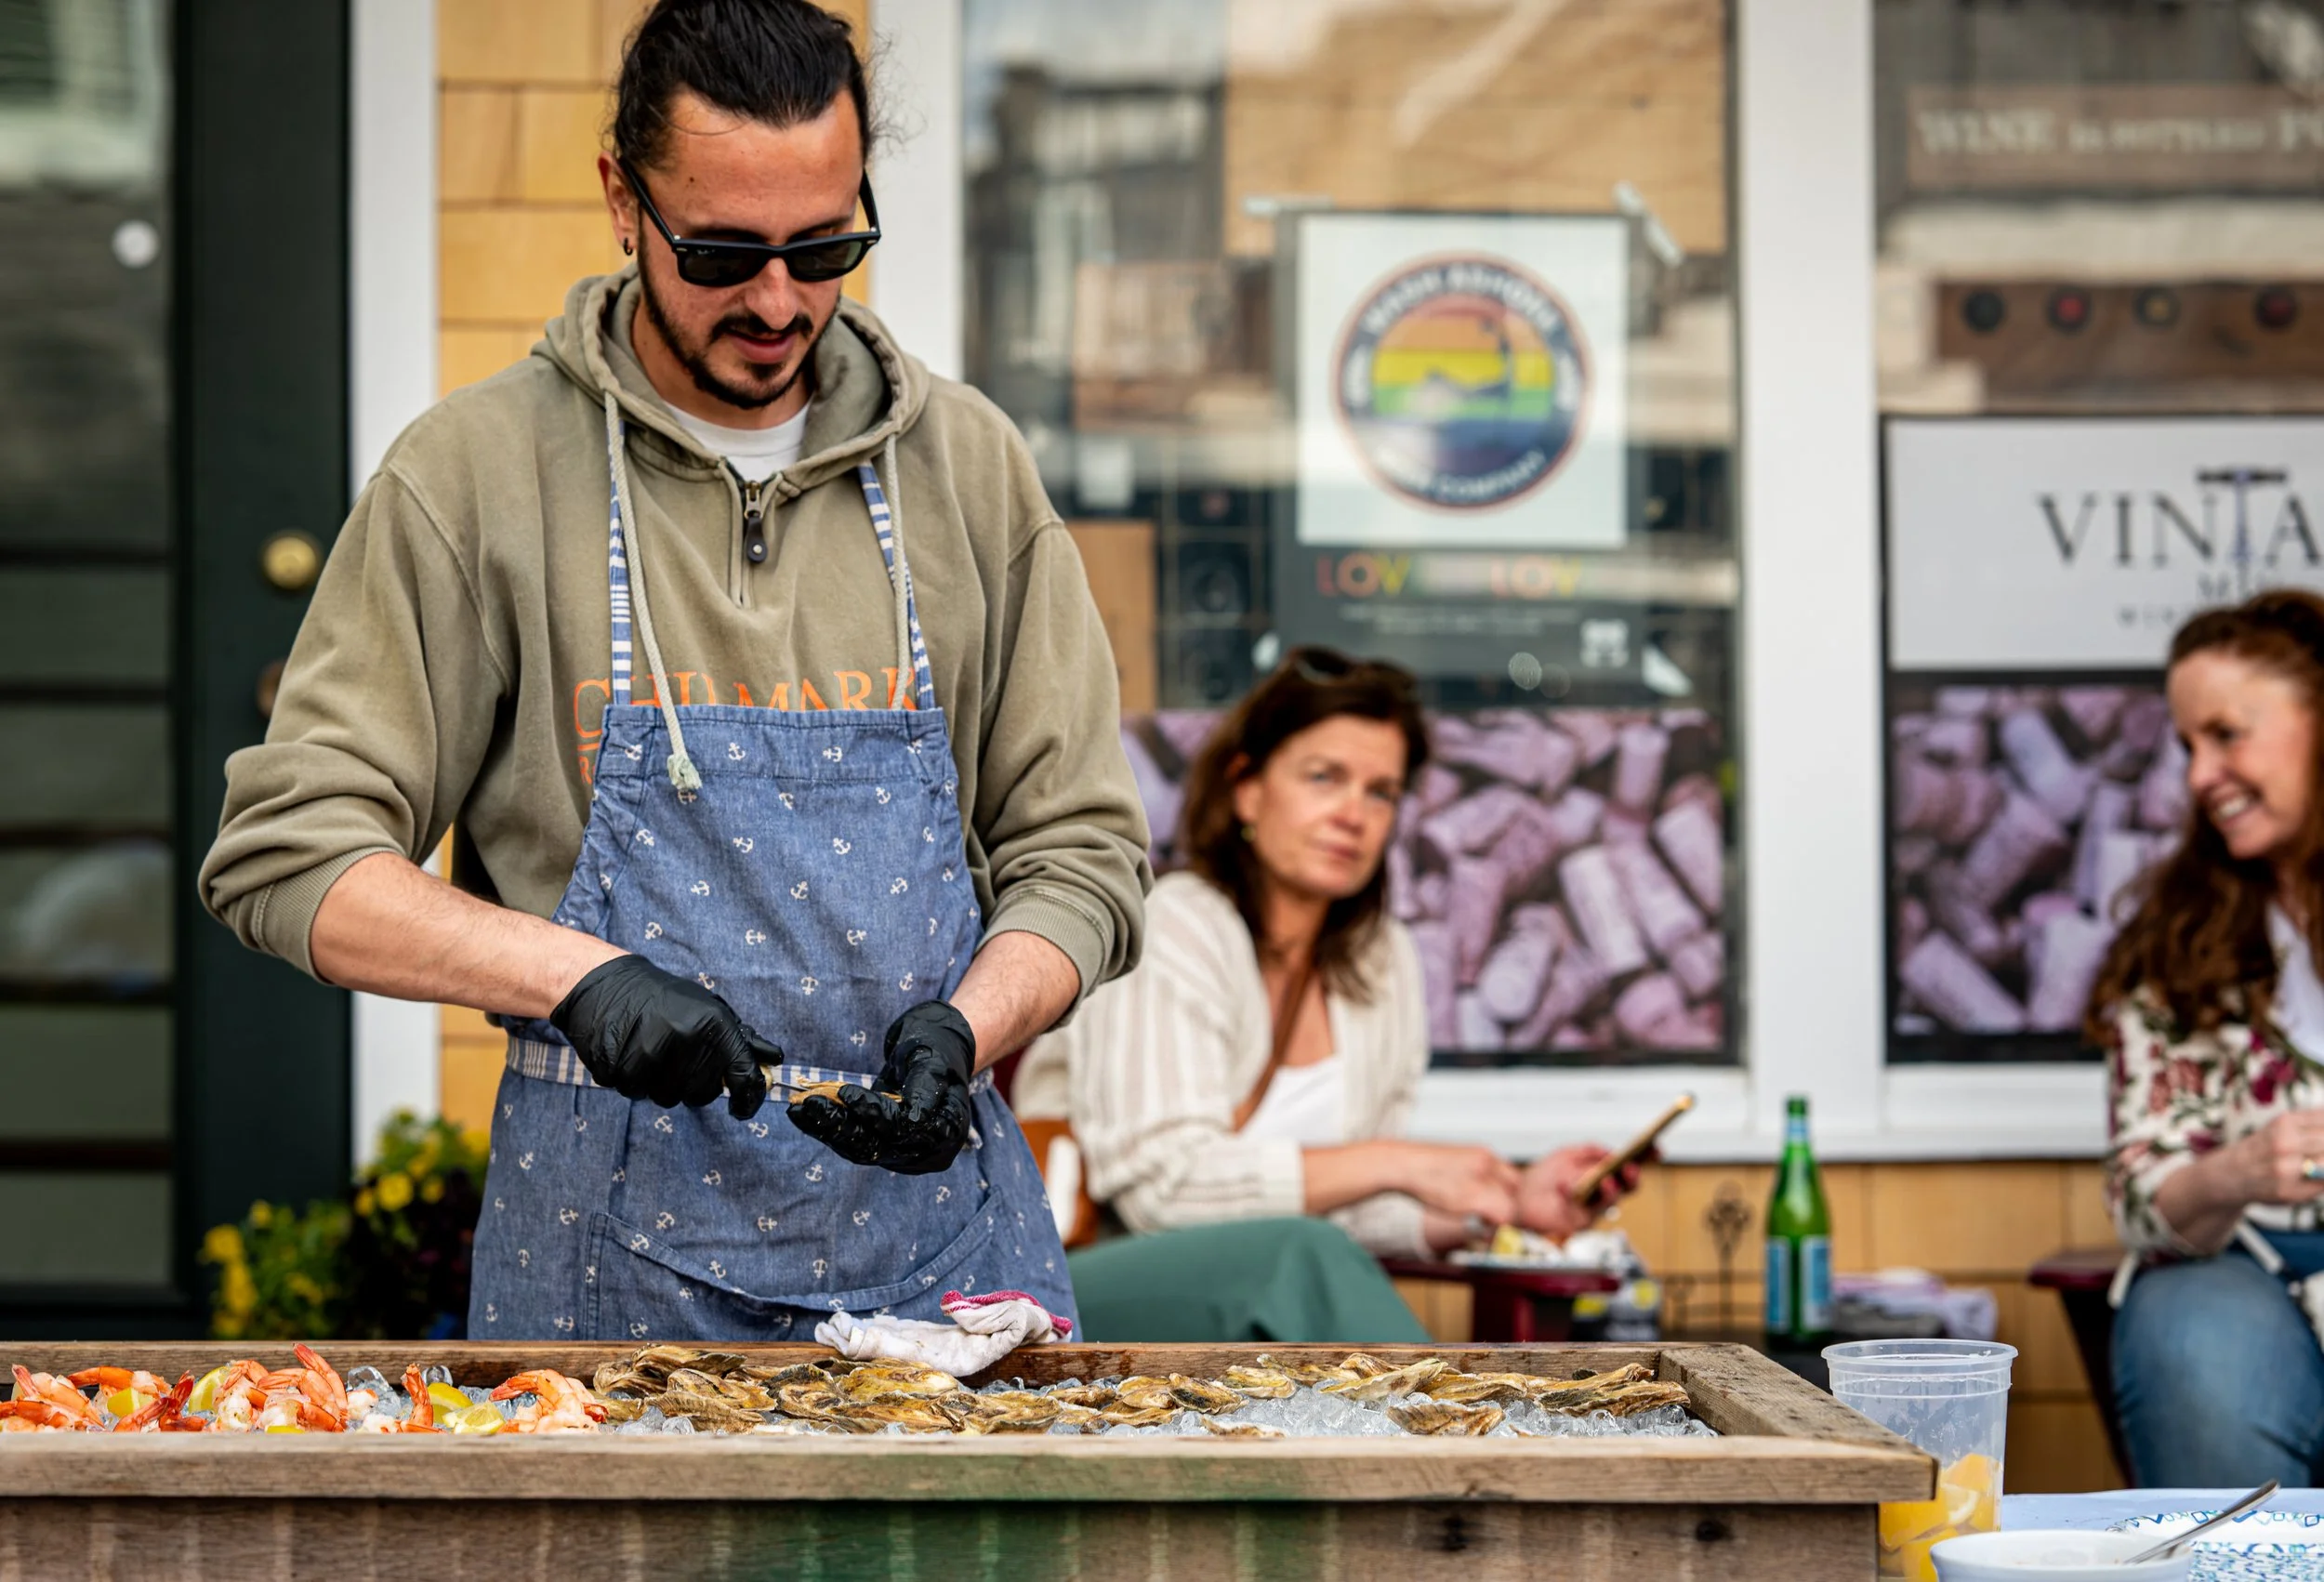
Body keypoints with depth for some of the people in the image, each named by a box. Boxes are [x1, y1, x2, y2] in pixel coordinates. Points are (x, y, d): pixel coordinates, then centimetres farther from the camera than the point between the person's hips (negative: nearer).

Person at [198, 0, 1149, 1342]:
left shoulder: (968, 465, 5)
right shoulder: (477, 473, -3)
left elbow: (1080, 851, 7)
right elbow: (287, 853, -6)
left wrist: (960, 1029, -13)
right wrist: (577, 975, -20)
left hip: (931, 1202, 2)